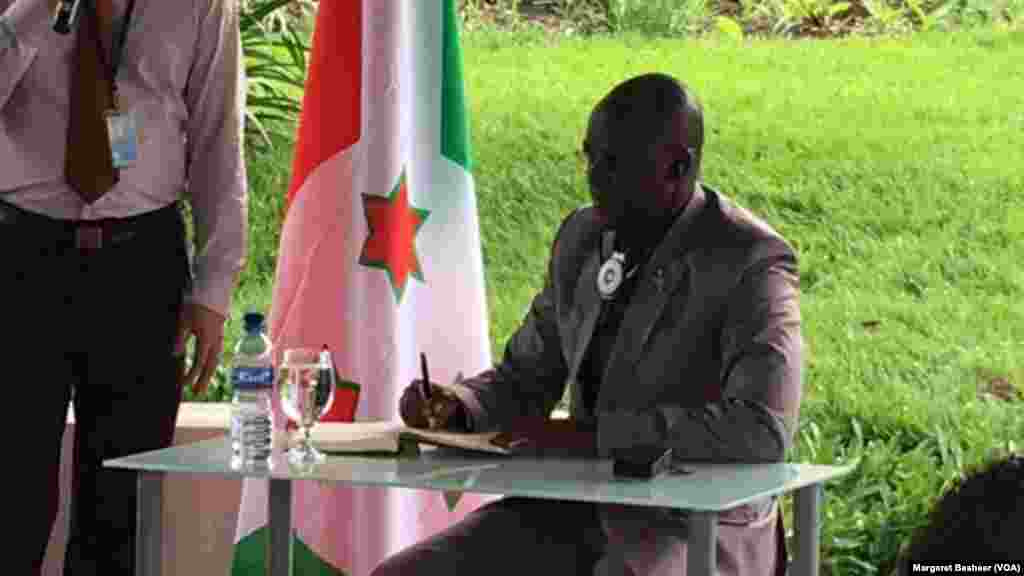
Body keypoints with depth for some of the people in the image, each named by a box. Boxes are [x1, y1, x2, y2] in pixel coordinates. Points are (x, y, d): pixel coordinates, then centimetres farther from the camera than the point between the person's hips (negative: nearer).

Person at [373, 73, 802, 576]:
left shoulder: (751, 264, -14)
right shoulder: (583, 238, 8)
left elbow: (763, 431, -28)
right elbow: (525, 379, 19)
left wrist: (593, 435, -28)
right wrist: (452, 405, -4)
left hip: (696, 533, -7)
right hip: (577, 512, 7)